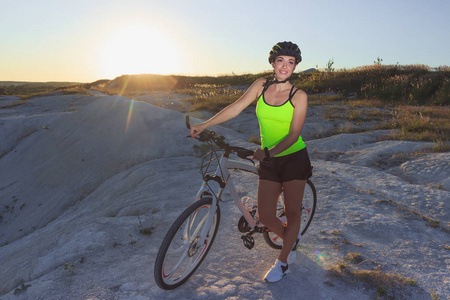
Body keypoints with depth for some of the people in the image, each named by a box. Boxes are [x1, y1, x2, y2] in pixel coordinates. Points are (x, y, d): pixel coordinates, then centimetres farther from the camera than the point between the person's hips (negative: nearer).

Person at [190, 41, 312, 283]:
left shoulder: (298, 96, -9)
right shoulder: (261, 85, 1)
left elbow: (293, 134, -14)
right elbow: (236, 107, -1)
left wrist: (270, 151, -29)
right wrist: (203, 125, -6)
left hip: (294, 158, -2)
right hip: (269, 161, 3)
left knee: (292, 212, 5)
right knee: (265, 216, 1)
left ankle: (283, 261, 26)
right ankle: (291, 238, 34)